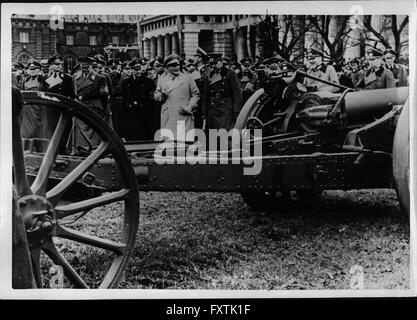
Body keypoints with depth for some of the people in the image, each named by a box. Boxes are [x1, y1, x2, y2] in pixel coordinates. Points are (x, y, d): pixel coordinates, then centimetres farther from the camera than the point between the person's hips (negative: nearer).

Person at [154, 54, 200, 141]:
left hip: (184, 117, -1)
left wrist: (189, 107, -5)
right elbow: (155, 95, 18)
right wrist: (161, 95, -5)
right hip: (167, 118, 2)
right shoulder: (162, 79, 15)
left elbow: (196, 94, 10)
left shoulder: (187, 78, 9)